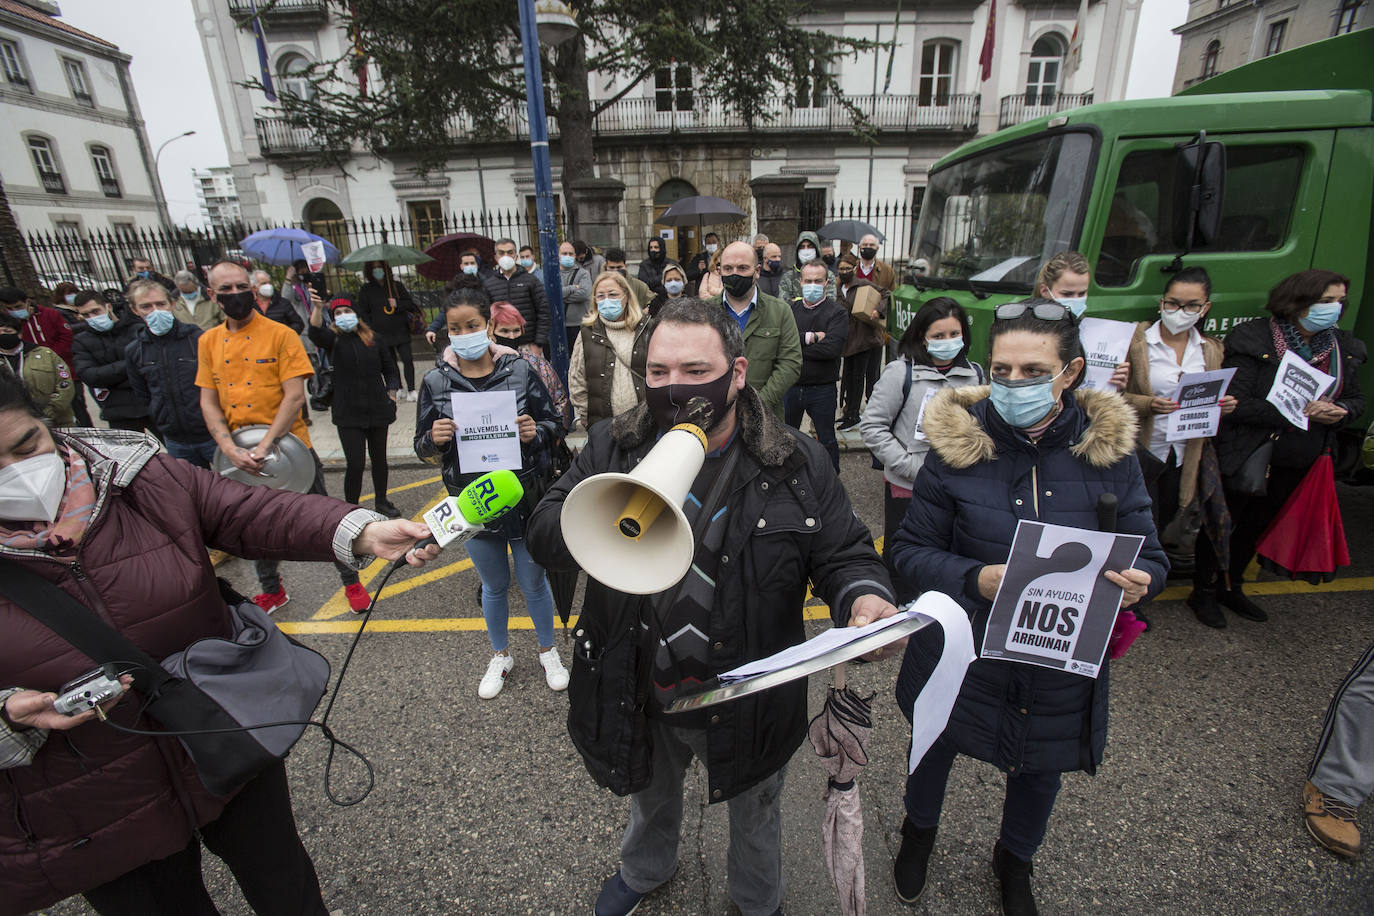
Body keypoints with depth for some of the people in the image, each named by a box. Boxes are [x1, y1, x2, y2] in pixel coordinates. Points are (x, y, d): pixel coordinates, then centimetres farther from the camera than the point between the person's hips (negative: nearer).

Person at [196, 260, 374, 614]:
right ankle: (271, 591, 39)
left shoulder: (281, 335, -9)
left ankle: (351, 581, 24)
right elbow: (208, 402, 3)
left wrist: (264, 446, -21)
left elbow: (294, 396, -15)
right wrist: (230, 449, -13)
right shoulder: (208, 342, 4)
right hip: (240, 456, 5)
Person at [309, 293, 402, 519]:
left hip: (377, 409, 3)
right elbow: (315, 333, -22)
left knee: (379, 458, 14)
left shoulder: (373, 338, 7)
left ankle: (381, 501, 32)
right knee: (355, 463, -8)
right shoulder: (333, 339, 1)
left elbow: (390, 369, 14)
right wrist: (317, 308, -38)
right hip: (348, 413, -2)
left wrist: (391, 394, 2)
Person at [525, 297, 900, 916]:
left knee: (755, 820, 29)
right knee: (650, 798, 34)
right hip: (638, 700, 2)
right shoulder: (612, 449, -11)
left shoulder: (797, 464, -15)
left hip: (748, 705, -1)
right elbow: (543, 535, -15)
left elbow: (843, 556, -9)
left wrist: (864, 599, -31)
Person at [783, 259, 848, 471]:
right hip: (790, 385, 3)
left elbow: (833, 347, -19)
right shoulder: (790, 308, 6)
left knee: (827, 440, 11)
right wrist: (810, 338, -18)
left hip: (822, 388, -3)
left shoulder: (837, 313, -4)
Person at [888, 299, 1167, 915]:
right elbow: (909, 548, -12)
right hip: (961, 651, -1)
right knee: (936, 747, 23)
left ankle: (1014, 861, 61)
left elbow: (1149, 557, -2)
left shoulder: (1109, 450, -11)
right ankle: (919, 832, 60)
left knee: (1038, 769, 25)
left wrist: (1136, 581, -24)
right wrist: (974, 578, -29)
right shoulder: (957, 443, -17)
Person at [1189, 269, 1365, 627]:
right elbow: (1235, 403, -22)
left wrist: (1341, 411, -9)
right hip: (1247, 458, -7)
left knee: (1255, 526, 20)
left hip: (1298, 463, 7)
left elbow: (1356, 399, 13)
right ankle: (1204, 592, 23)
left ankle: (1231, 587, 37)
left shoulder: (1346, 349, 6)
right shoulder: (1253, 340, -16)